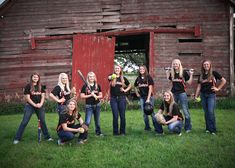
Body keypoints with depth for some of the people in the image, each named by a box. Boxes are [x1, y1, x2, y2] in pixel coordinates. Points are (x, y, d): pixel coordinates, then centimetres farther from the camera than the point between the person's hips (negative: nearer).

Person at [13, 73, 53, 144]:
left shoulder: (41, 86, 6)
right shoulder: (28, 86, -4)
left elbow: (43, 96, 3)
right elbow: (27, 98, -8)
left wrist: (41, 104, -13)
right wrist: (35, 105, -16)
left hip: (40, 106, 3)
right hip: (30, 106, -3)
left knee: (43, 121, 8)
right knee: (24, 122, -3)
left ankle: (47, 136, 17)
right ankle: (17, 138, 4)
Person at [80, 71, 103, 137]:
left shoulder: (97, 86, 6)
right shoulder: (85, 86, -3)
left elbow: (101, 95, 9)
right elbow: (82, 96, -6)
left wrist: (96, 96, -13)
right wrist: (90, 95, -14)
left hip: (97, 105, 4)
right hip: (89, 105, -3)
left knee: (97, 120, 15)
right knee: (87, 122, -9)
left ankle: (98, 132, 30)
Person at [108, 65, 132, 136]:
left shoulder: (123, 78, 7)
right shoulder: (112, 77, 1)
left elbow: (129, 85, 20)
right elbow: (109, 77, -24)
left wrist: (125, 90, 3)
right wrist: (112, 77, -47)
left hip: (122, 98, 1)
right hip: (113, 98, -1)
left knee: (122, 115, 3)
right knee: (115, 116, 2)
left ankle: (122, 131, 14)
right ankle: (115, 132, 12)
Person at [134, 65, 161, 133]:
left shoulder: (148, 77, -5)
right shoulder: (138, 78, 9)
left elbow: (150, 88, -10)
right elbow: (135, 87, 26)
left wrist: (148, 99, -16)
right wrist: (137, 93, 11)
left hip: (149, 97, -5)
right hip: (142, 97, 5)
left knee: (151, 112, -7)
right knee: (144, 113, 7)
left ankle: (157, 127, 0)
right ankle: (147, 127, 17)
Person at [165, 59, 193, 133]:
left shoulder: (184, 72, -4)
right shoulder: (171, 73, 7)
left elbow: (189, 82, -1)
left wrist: (191, 74, -10)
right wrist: (167, 73, 11)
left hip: (182, 93, -4)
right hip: (173, 93, 4)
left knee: (185, 111, -3)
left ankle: (188, 127, 8)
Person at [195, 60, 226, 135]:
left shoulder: (214, 73, -1)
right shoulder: (201, 75, 10)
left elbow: (224, 81, 0)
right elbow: (199, 86, 11)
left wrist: (218, 88, -2)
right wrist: (196, 96, 6)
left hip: (211, 95, -4)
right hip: (203, 95, 4)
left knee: (211, 112, -11)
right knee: (206, 112, 7)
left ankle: (213, 129, -2)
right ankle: (208, 128, 15)